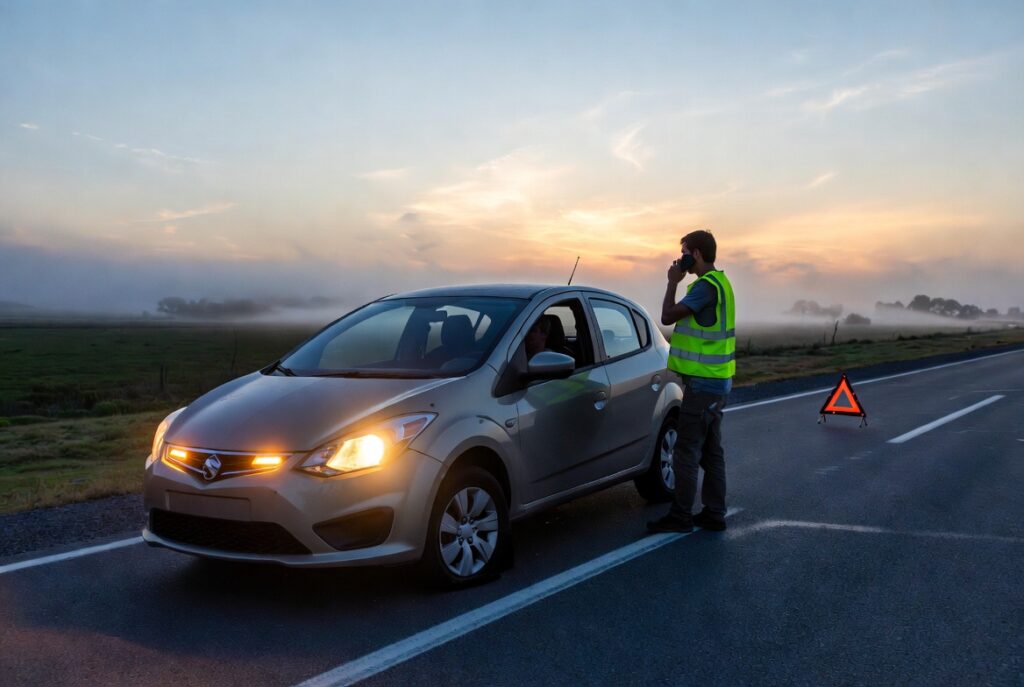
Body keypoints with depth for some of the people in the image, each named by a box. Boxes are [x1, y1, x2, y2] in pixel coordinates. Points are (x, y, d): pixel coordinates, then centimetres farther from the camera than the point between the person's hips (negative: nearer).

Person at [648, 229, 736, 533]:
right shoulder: (720, 283, 15)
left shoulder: (707, 286, -17)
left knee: (687, 450, -4)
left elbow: (667, 316, -20)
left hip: (703, 382, -10)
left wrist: (673, 282, -10)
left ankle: (681, 515, 1)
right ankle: (714, 514, 18)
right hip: (716, 380, 10)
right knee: (711, 451, 12)